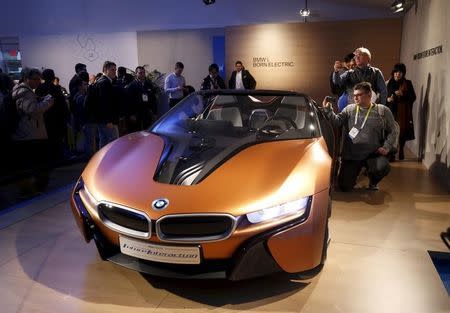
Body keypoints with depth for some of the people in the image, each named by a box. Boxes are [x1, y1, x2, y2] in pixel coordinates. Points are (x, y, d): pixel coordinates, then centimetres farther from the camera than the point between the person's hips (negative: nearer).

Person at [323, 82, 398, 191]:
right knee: (344, 186, -6)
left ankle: (373, 182, 6)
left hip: (374, 154, -1)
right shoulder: (349, 109, 7)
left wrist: (387, 147, -6)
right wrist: (328, 111, -20)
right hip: (351, 154, 1)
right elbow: (337, 121, -4)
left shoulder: (383, 111, 4)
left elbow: (392, 131, 8)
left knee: (383, 168, -32)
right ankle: (352, 176, 34)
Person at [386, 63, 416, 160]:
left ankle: (401, 151, 19)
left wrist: (403, 94, -13)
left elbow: (413, 97, 2)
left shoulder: (407, 83, 5)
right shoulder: (388, 83, 8)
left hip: (403, 113, 0)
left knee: (403, 132, 0)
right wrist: (387, 99, -8)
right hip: (391, 111, 0)